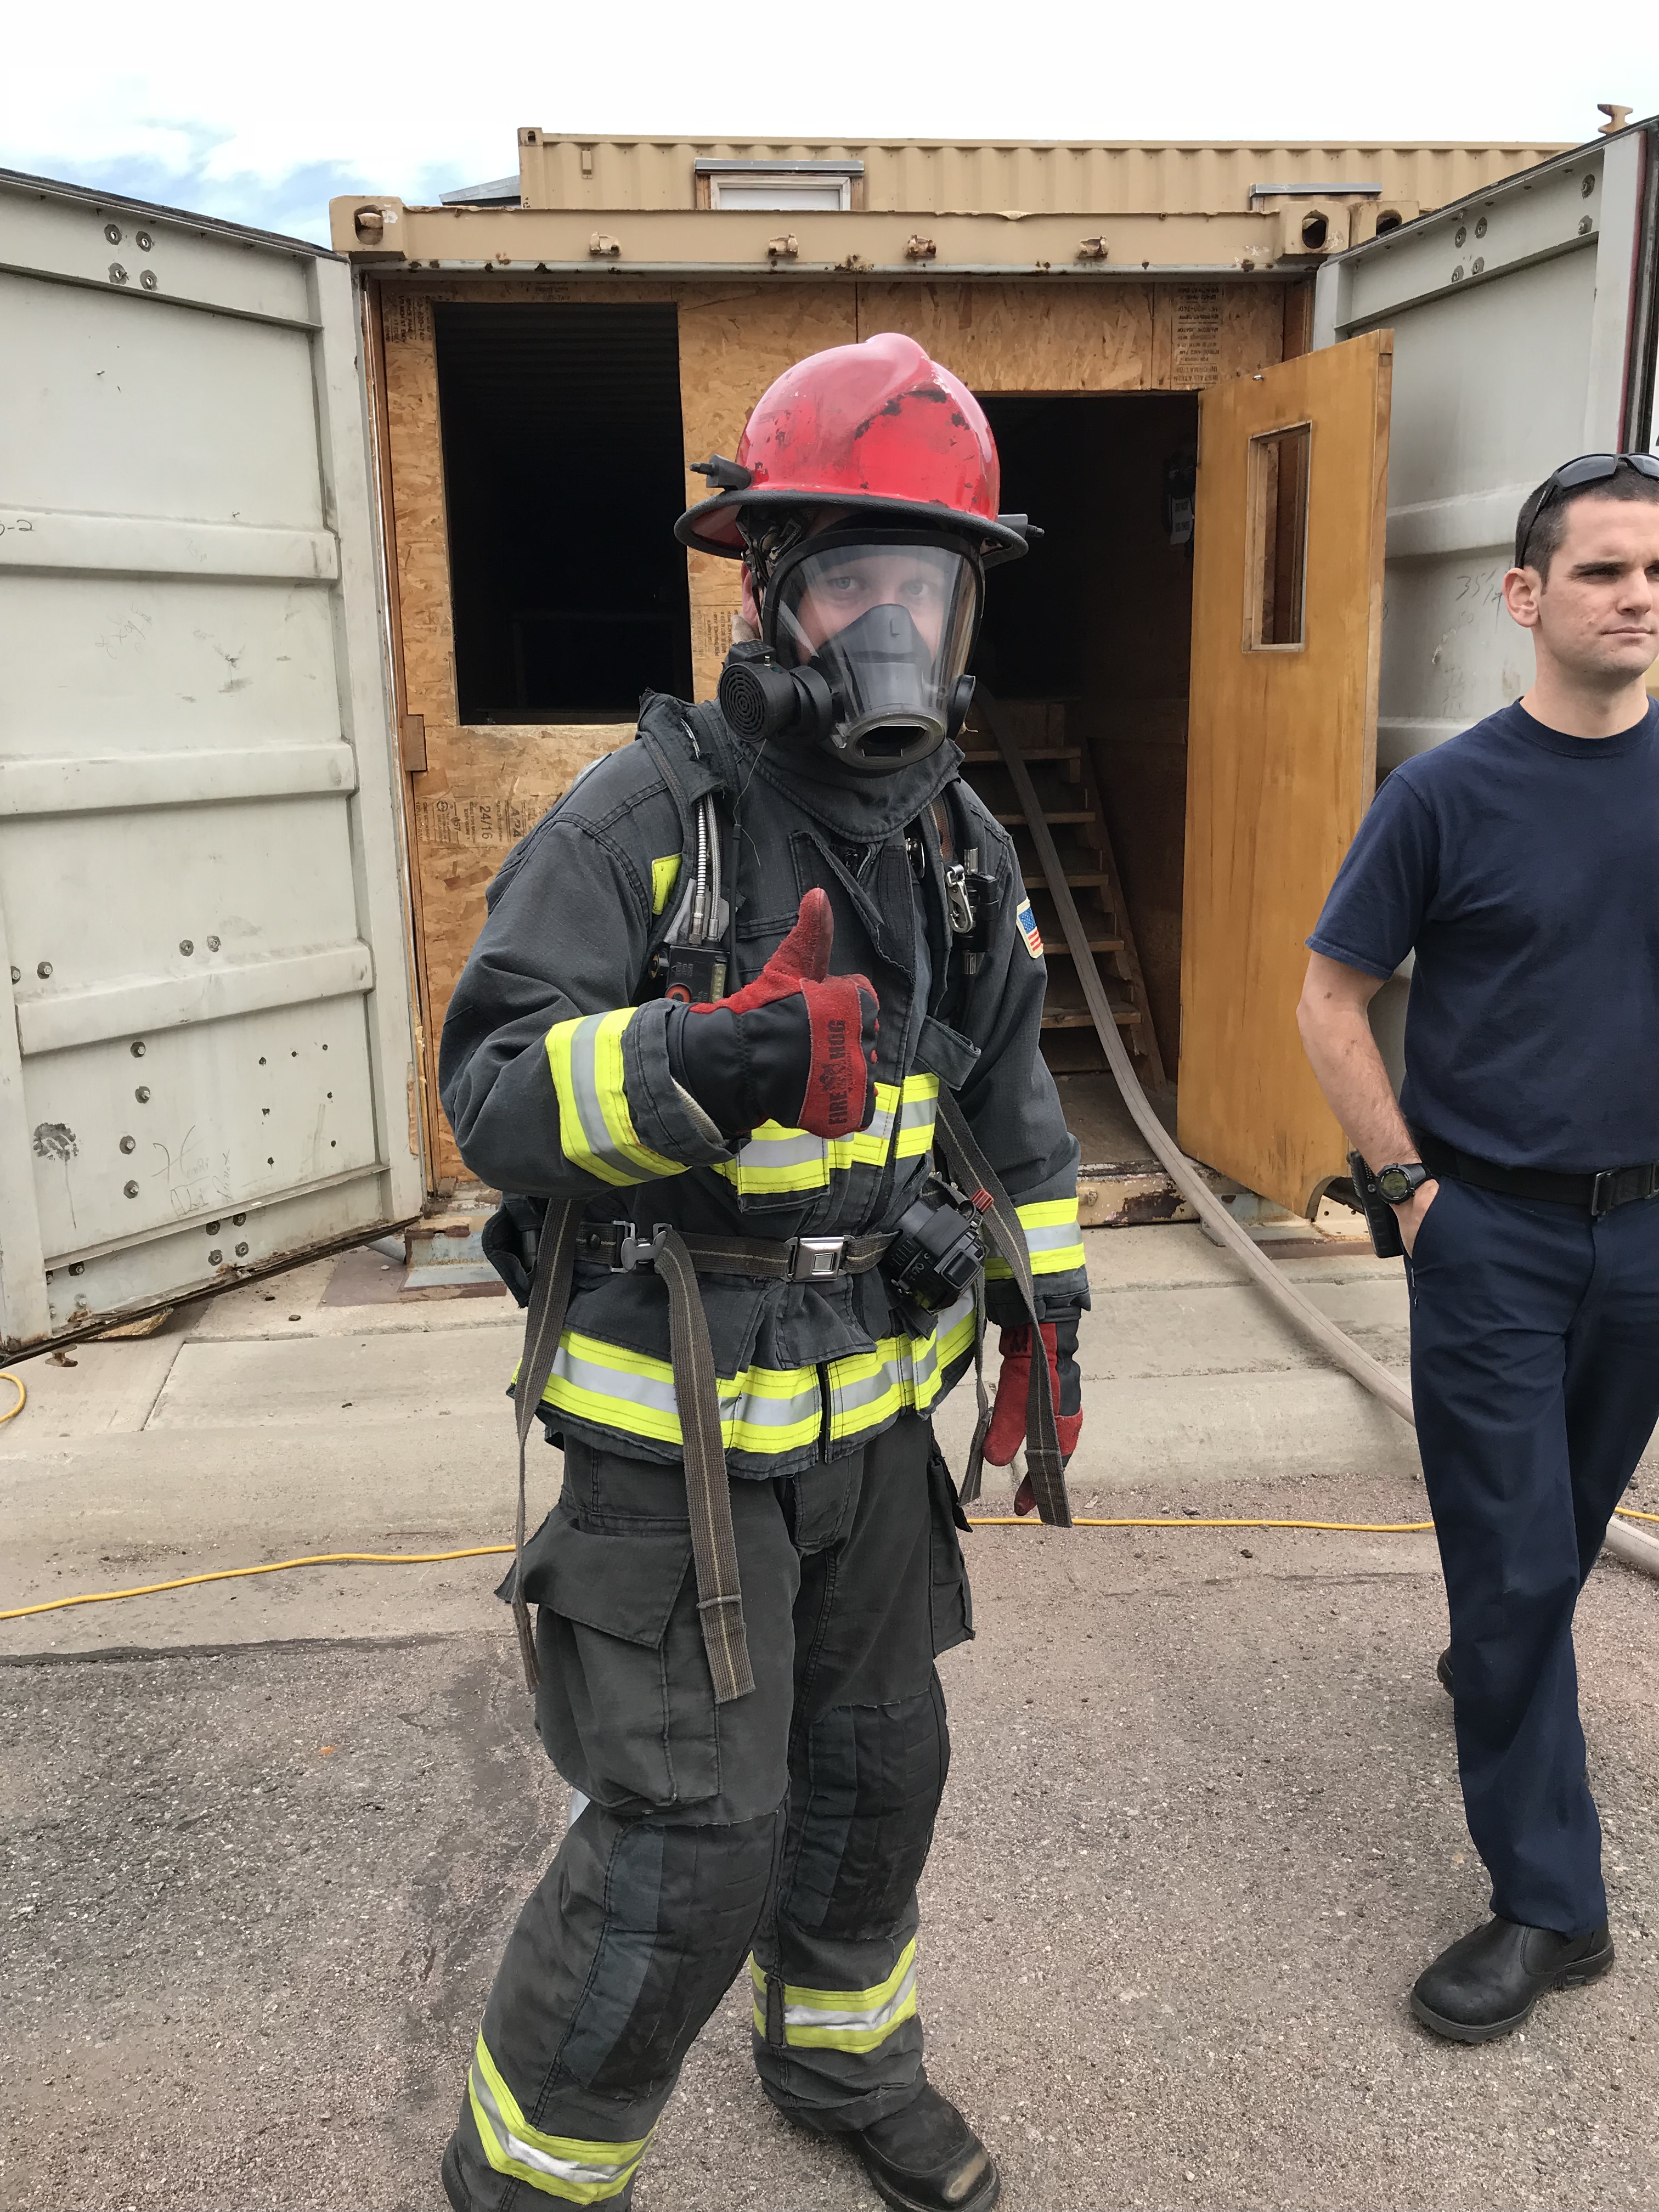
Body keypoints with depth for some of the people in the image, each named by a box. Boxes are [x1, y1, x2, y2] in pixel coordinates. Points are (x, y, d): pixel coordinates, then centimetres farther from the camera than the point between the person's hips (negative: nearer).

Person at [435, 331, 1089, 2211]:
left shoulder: (964, 847, 4)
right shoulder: (643, 815, -17)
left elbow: (1009, 1101, 14)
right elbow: (492, 1096, -20)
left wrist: (1046, 1309, 10)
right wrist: (704, 1066, -38)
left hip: (870, 1404, 7)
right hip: (677, 1421, -6)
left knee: (871, 1760, 21)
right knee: (690, 1839, 0)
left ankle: (841, 2056, 49)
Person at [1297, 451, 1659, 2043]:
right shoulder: (1451, 794, -8)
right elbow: (1331, 997, -4)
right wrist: (1406, 1182, -9)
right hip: (1492, 1232, -4)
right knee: (1517, 1559, 0)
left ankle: (1500, 1668, 51)